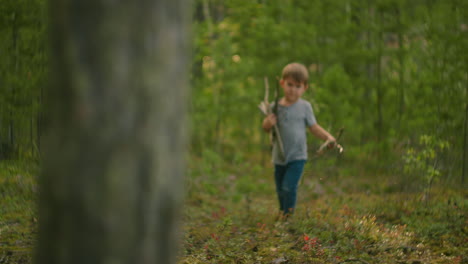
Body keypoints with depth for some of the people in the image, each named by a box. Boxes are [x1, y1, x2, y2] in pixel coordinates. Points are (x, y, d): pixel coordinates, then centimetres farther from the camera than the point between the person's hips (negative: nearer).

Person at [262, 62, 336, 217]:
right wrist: (268, 123, -19)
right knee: (280, 189, 16)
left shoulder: (304, 107, -3)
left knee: (289, 187, -16)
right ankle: (282, 213, 38)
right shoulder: (275, 107, -1)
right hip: (279, 157, 3)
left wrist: (328, 137, -14)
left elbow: (314, 127, 3)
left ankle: (288, 215, -2)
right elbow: (266, 128, 5)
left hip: (297, 156, -3)